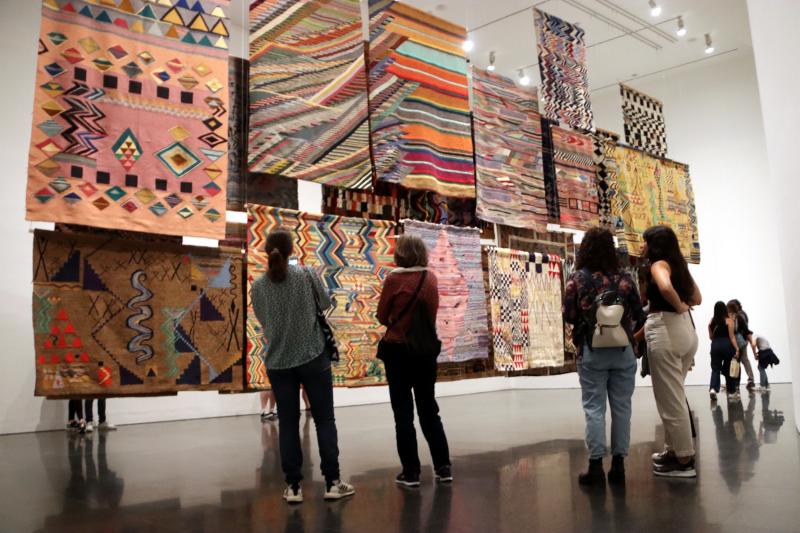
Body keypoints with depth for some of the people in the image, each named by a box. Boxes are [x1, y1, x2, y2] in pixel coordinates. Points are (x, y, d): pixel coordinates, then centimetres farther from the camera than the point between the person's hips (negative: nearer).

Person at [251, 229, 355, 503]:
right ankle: (332, 482, 11)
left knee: (288, 424, 9)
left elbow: (263, 321, 5)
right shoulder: (307, 274, -8)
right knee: (325, 419, 8)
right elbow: (326, 303, 3)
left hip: (278, 362, 2)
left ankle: (293, 486, 11)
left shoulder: (258, 287, -3)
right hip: (313, 357, -1)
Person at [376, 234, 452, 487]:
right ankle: (443, 467, 18)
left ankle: (411, 471, 9)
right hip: (425, 350, 4)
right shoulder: (431, 278, 0)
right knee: (429, 410, 16)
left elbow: (382, 317, -5)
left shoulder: (394, 279, -13)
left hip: (398, 351, -4)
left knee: (403, 413, 6)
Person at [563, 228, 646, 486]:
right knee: (621, 407, 9)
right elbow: (639, 316, 2)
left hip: (591, 350, -2)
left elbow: (569, 315, -6)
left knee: (594, 408, 3)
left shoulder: (578, 278, -5)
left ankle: (596, 466, 2)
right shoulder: (625, 278, 0)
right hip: (623, 350, 2)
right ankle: (618, 464, 13)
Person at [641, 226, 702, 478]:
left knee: (670, 399, 0)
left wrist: (678, 307, -14)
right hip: (687, 330, 9)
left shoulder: (658, 264, -8)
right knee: (674, 396, 19)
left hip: (666, 330, -9)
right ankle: (673, 450, 28)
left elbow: (665, 287, -30)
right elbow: (697, 298, 23)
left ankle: (684, 461, 8)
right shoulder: (678, 264, 15)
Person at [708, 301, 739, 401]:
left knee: (715, 368, 1)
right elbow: (732, 336, -10)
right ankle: (731, 391, 19)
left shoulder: (712, 321, 6)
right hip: (727, 345, -2)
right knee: (728, 369, 10)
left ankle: (713, 388, -21)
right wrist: (737, 348, -10)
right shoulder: (728, 320, -4)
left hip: (715, 345, 2)